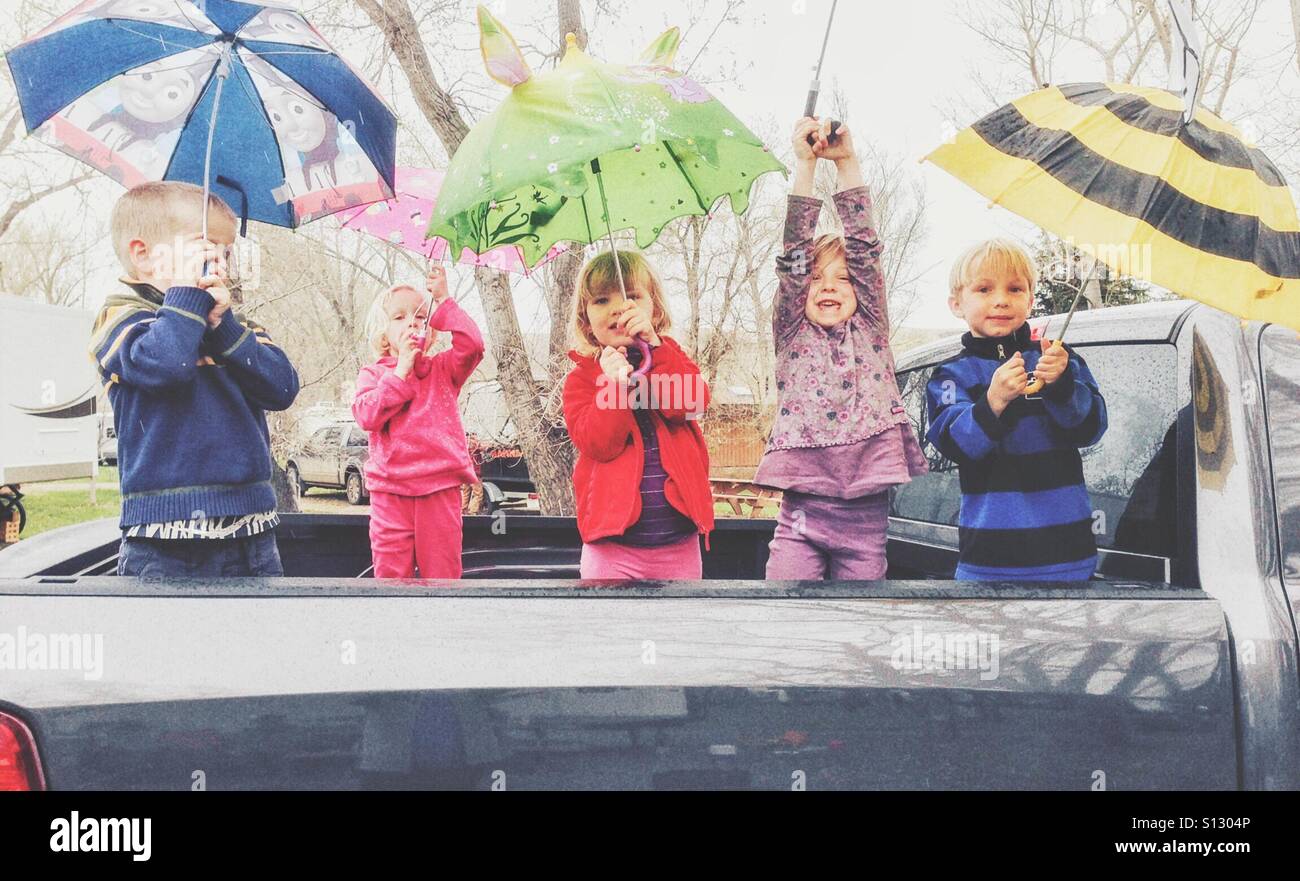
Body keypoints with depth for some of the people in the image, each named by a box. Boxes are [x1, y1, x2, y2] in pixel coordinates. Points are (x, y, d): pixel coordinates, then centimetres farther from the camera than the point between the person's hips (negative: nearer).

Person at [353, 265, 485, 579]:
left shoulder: (442, 369, 12)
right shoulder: (373, 374, 10)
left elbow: (472, 345, -7)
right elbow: (367, 415, -7)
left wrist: (443, 301, -4)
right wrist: (401, 372, -7)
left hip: (440, 486, 1)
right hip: (391, 490, 0)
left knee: (442, 573, 2)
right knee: (391, 575, 0)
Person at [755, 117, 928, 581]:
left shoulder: (870, 330, 11)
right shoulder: (792, 334, 9)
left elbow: (864, 246, 3)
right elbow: (794, 253, -1)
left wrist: (846, 161, -3)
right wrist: (805, 163, -8)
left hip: (866, 512, 1)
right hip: (803, 509, -1)